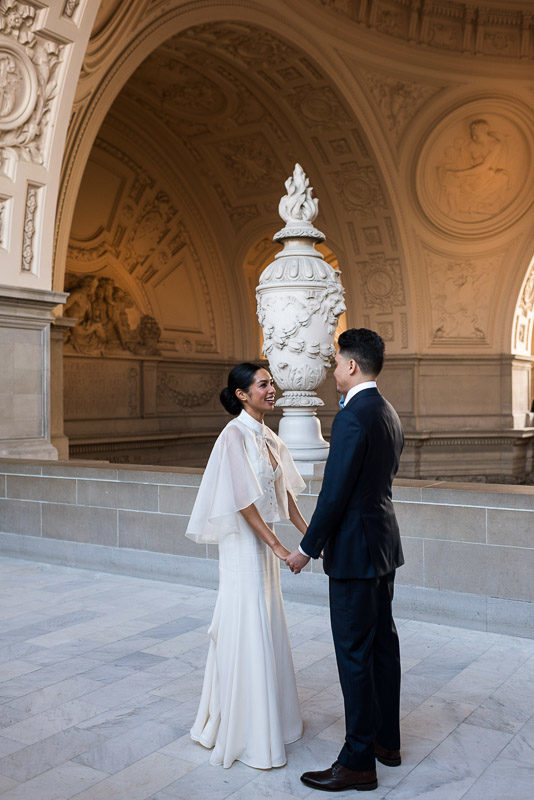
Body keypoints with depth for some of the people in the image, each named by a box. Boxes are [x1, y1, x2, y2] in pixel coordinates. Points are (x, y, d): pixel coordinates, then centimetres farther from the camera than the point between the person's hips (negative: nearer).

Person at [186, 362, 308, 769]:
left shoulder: (268, 436, 9)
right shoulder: (235, 435, -17)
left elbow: (283, 491, 12)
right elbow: (243, 500, -19)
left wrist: (309, 532, 6)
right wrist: (276, 544, -19)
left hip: (264, 539, 9)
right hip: (243, 542, -9)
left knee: (268, 626, 17)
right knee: (247, 631, -1)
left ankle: (272, 716, 34)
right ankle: (247, 733, 13)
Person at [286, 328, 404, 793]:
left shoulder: (352, 417, -20)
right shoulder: (390, 415, 10)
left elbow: (334, 493, -21)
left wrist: (307, 549, -10)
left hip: (356, 551, -10)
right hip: (385, 544, 10)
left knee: (354, 653, -1)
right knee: (383, 642, 18)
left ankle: (358, 762, 10)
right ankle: (387, 740, 31)